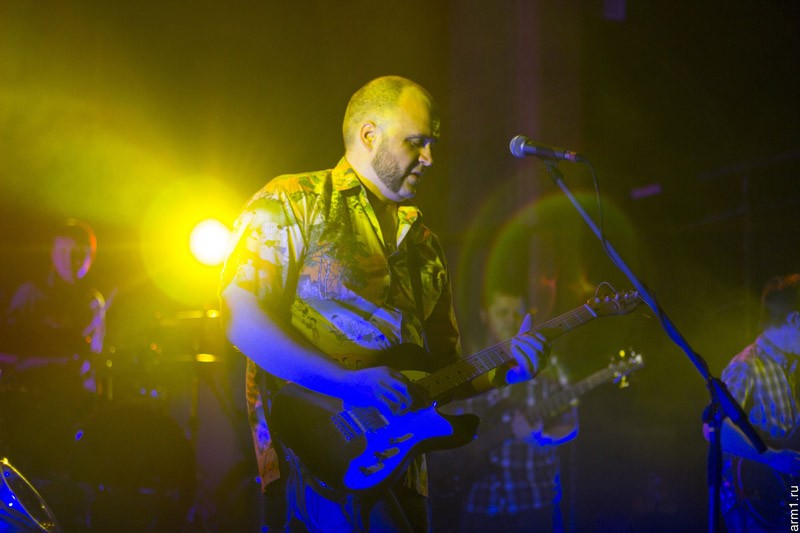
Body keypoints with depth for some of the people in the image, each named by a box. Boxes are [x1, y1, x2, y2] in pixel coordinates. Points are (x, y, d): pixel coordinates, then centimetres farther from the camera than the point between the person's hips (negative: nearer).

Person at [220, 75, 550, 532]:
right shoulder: (293, 204, 1)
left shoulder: (422, 243, 21)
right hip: (315, 453, -7)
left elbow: (444, 370, 24)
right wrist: (345, 383, -19)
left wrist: (503, 371, 3)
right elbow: (238, 315, -12)